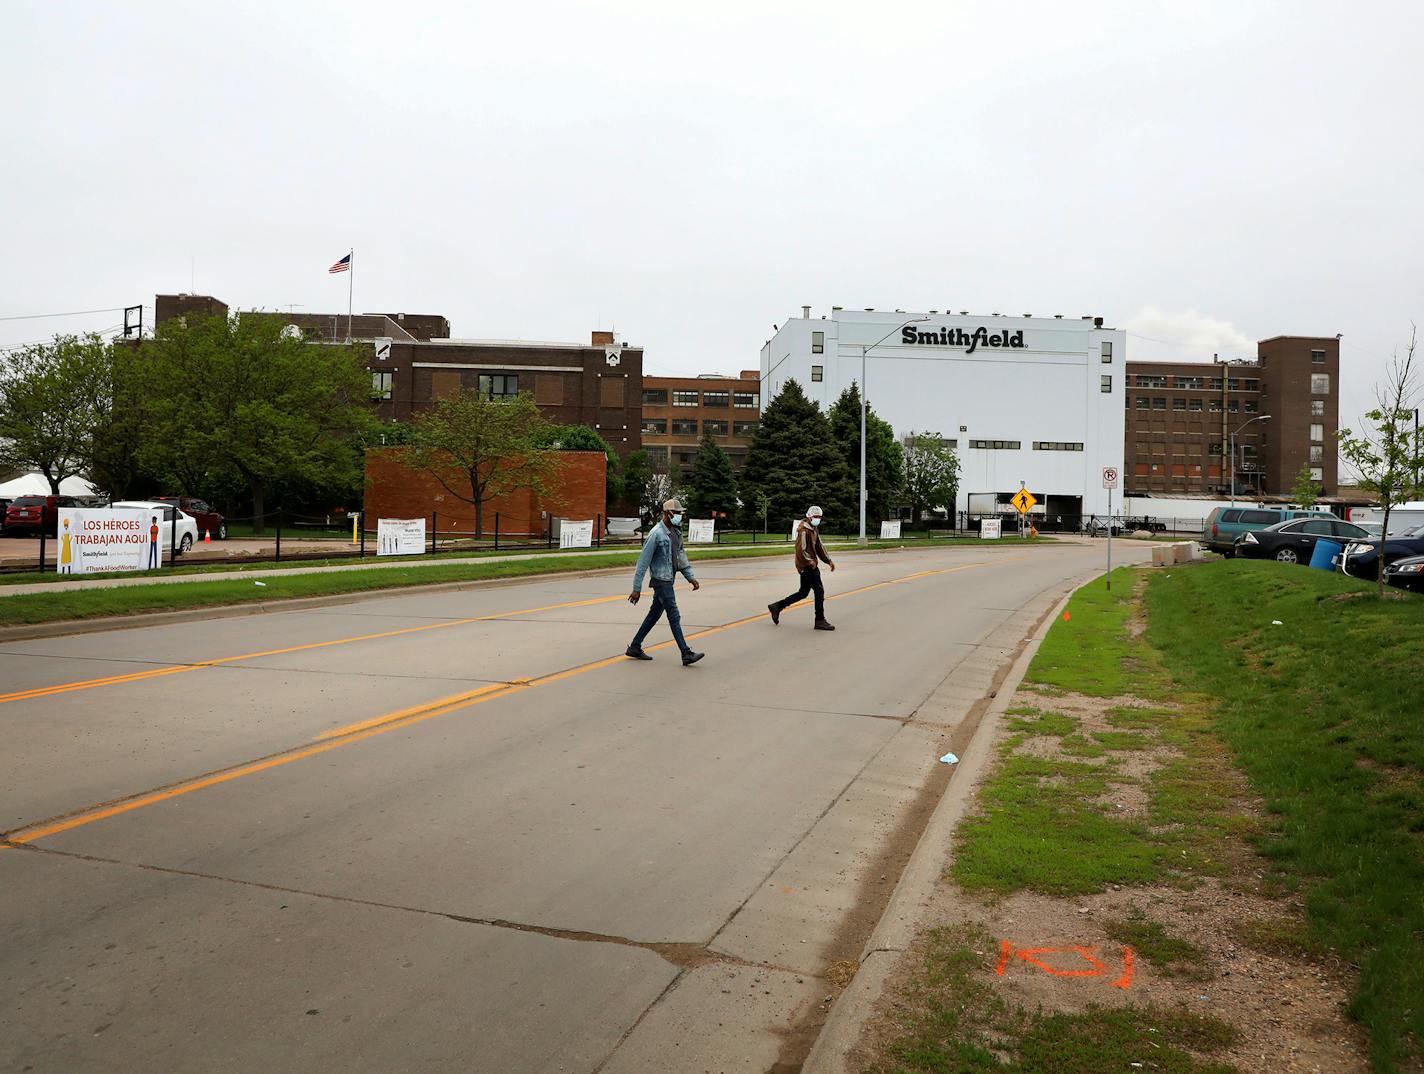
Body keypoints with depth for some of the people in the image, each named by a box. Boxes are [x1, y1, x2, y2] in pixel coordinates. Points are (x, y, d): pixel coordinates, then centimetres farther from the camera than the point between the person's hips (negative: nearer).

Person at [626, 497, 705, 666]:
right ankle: (687, 654, -7)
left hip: (668, 580, 9)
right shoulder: (656, 534, -16)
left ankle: (635, 647, 23)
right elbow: (643, 562, -16)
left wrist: (691, 577, 10)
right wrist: (637, 589, -16)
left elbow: (681, 556, 19)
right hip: (661, 580, -9)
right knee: (674, 617, -8)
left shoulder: (676, 532, 10)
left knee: (654, 614, 14)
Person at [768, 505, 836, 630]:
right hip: (807, 567, -10)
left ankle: (776, 607, 22)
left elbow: (819, 547, 22)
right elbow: (801, 550, -22)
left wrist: (828, 561, 16)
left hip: (811, 566, 10)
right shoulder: (804, 530, -15)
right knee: (819, 591, -7)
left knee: (803, 593, 14)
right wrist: (810, 562, -18)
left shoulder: (814, 529, 17)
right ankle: (820, 621, 0)